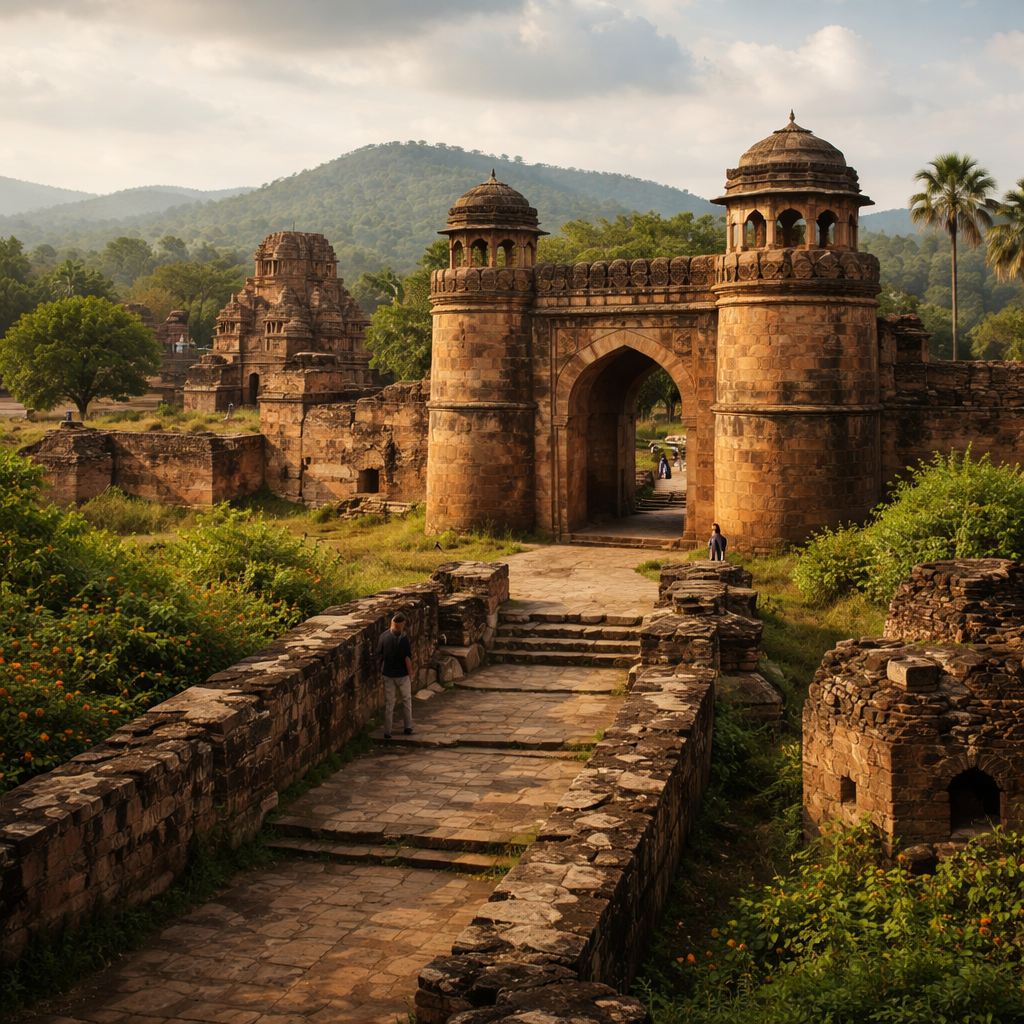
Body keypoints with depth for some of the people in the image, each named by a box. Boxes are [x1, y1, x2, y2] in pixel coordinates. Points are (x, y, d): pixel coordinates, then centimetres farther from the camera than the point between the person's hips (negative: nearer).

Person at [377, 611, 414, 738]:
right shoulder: (403, 638, -18)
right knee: (407, 700, 18)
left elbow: (379, 653, 4)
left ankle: (387, 732, 9)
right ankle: (408, 727, 22)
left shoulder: (383, 636, -6)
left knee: (389, 703, 9)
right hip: (402, 674, -3)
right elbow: (407, 658, -16)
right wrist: (410, 673, -3)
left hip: (388, 674, 3)